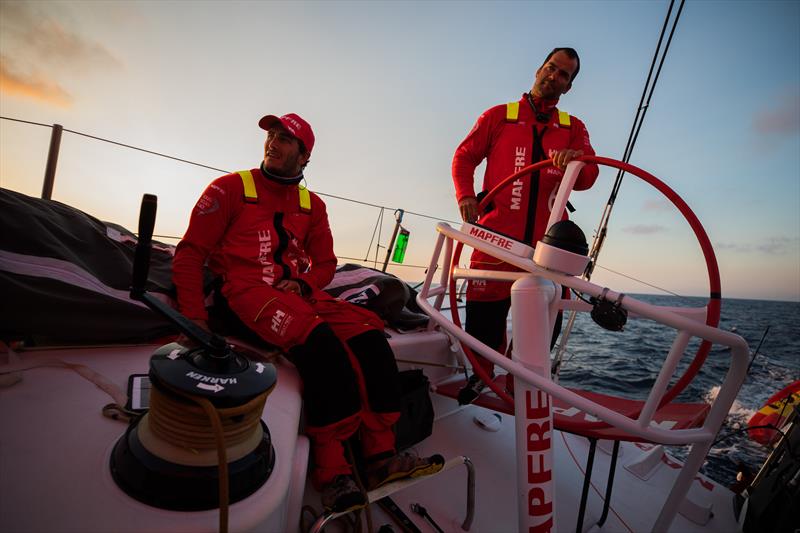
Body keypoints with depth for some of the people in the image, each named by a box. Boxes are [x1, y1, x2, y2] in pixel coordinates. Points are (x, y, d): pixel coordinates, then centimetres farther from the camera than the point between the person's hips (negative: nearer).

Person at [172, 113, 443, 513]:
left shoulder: (312, 205, 18)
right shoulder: (231, 188, 6)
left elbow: (325, 263, 19)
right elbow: (191, 253, 2)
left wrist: (302, 283, -4)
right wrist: (194, 315, -10)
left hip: (297, 293, 5)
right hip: (247, 290, -4)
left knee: (369, 335, -18)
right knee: (318, 339, -33)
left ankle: (381, 457, -15)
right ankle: (332, 472, -24)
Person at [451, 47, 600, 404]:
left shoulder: (573, 128, 18)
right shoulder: (499, 116, 14)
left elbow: (588, 177, 4)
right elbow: (464, 157, 8)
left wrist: (575, 163, -21)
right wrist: (465, 195, -10)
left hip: (547, 241, 3)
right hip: (497, 234, -2)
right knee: (484, 316, -3)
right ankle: (481, 378, 22)